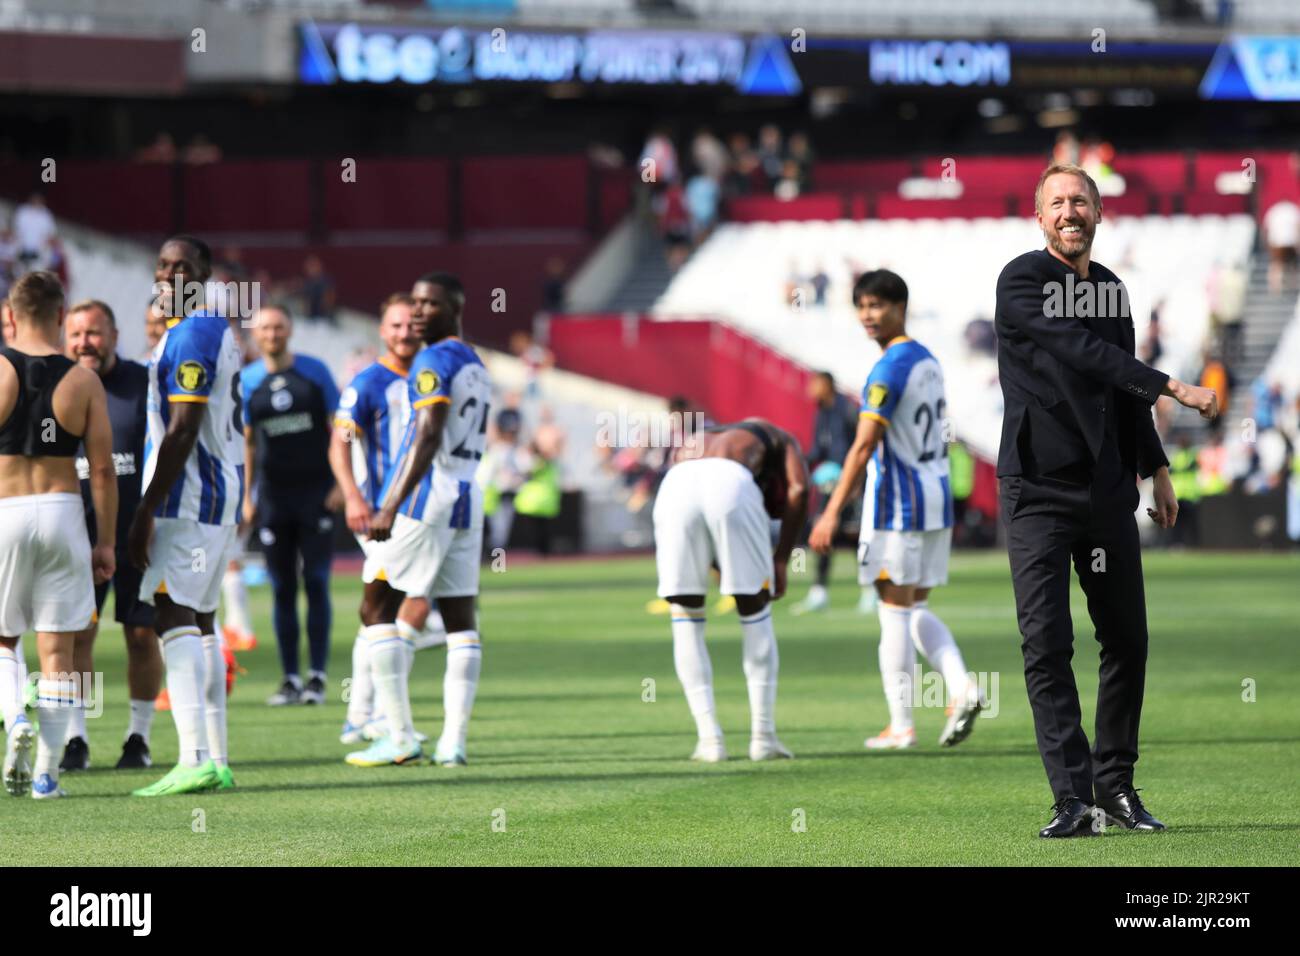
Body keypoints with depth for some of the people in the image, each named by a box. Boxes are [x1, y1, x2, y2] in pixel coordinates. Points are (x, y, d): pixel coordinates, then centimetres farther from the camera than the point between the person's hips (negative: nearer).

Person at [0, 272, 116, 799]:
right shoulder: (83, 381, 1)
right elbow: (102, 468, 1)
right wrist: (106, 542, 8)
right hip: (63, 511, 1)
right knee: (57, 648, 6)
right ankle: (45, 772, 3)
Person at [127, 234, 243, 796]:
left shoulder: (190, 337, -14)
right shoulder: (218, 331, 18)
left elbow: (182, 433, -20)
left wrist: (146, 512, -19)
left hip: (188, 497, -10)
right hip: (223, 495, 10)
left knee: (174, 619, -14)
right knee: (200, 621, 13)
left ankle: (195, 760, -23)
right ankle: (216, 761, 13)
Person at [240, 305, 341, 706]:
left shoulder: (314, 372, 1)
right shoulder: (247, 381, 6)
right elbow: (246, 442, 11)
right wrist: (246, 497, 6)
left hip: (315, 491, -2)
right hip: (273, 494, 2)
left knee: (316, 583, -5)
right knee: (282, 588, 3)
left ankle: (317, 676, -1)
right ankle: (290, 679, 7)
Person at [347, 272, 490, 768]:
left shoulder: (435, 361, -10)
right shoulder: (477, 368, 17)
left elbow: (428, 438, -19)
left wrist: (391, 507, -23)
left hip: (425, 496, -9)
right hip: (468, 498, 9)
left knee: (377, 610, -2)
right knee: (460, 619, 6)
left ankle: (401, 737, -7)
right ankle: (453, 741, 3)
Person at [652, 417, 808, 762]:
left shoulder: (693, 445, 44)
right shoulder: (780, 440, 37)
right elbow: (798, 490, 14)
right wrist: (781, 560, 17)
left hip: (676, 487, 2)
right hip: (731, 487, -2)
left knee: (686, 617, 18)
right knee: (755, 610, 17)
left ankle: (710, 738, 11)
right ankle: (763, 736, 17)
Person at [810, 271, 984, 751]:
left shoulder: (889, 370, -16)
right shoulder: (928, 361, 12)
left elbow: (864, 446, -21)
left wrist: (832, 513, -22)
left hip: (898, 501, -9)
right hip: (937, 495, 9)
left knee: (895, 611, -2)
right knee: (916, 609, 15)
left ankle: (901, 725, 0)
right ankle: (961, 687, -4)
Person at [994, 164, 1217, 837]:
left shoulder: (1110, 288, 13)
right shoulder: (1023, 281, -7)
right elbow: (1084, 353, -19)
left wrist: (1156, 467, 21)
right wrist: (1172, 388, -23)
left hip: (1107, 490, 6)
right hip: (1038, 490, -6)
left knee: (1127, 640, 6)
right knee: (1047, 647, -9)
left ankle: (1115, 783, 18)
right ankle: (1073, 799, -9)